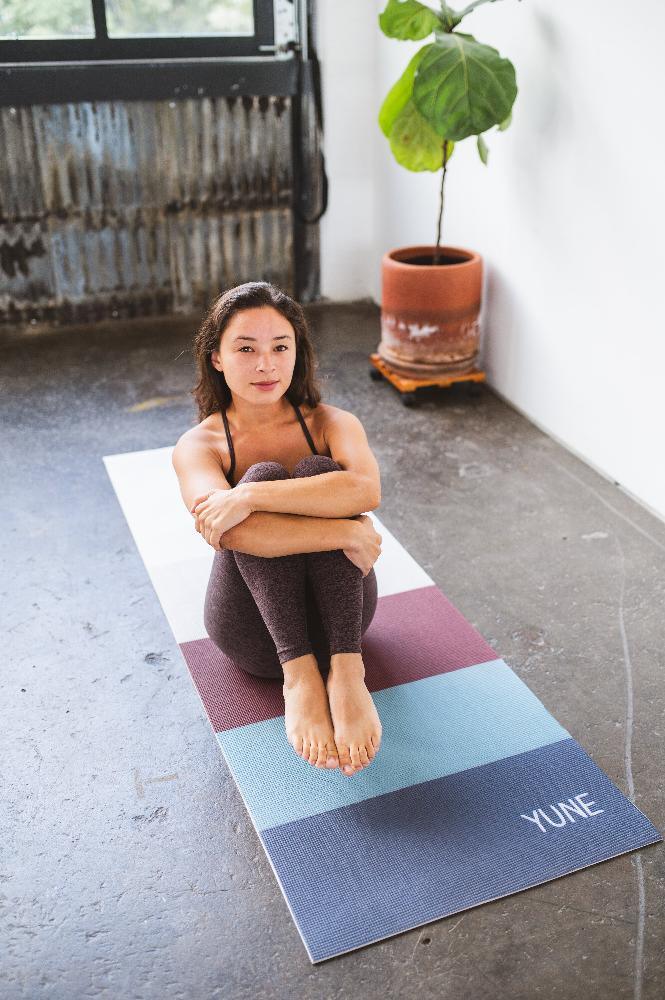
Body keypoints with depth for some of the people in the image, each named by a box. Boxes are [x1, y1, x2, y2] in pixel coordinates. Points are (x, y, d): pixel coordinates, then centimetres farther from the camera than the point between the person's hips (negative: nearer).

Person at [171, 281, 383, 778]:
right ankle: (298, 676, -37)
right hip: (255, 626, -1)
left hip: (334, 612, 1)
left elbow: (366, 489, -27)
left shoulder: (330, 422, -2)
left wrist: (246, 498, -33)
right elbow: (233, 532, -27)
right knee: (264, 475, -25)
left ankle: (347, 671, -35)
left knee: (318, 470, -24)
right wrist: (345, 534, -30)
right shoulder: (198, 445, -6)